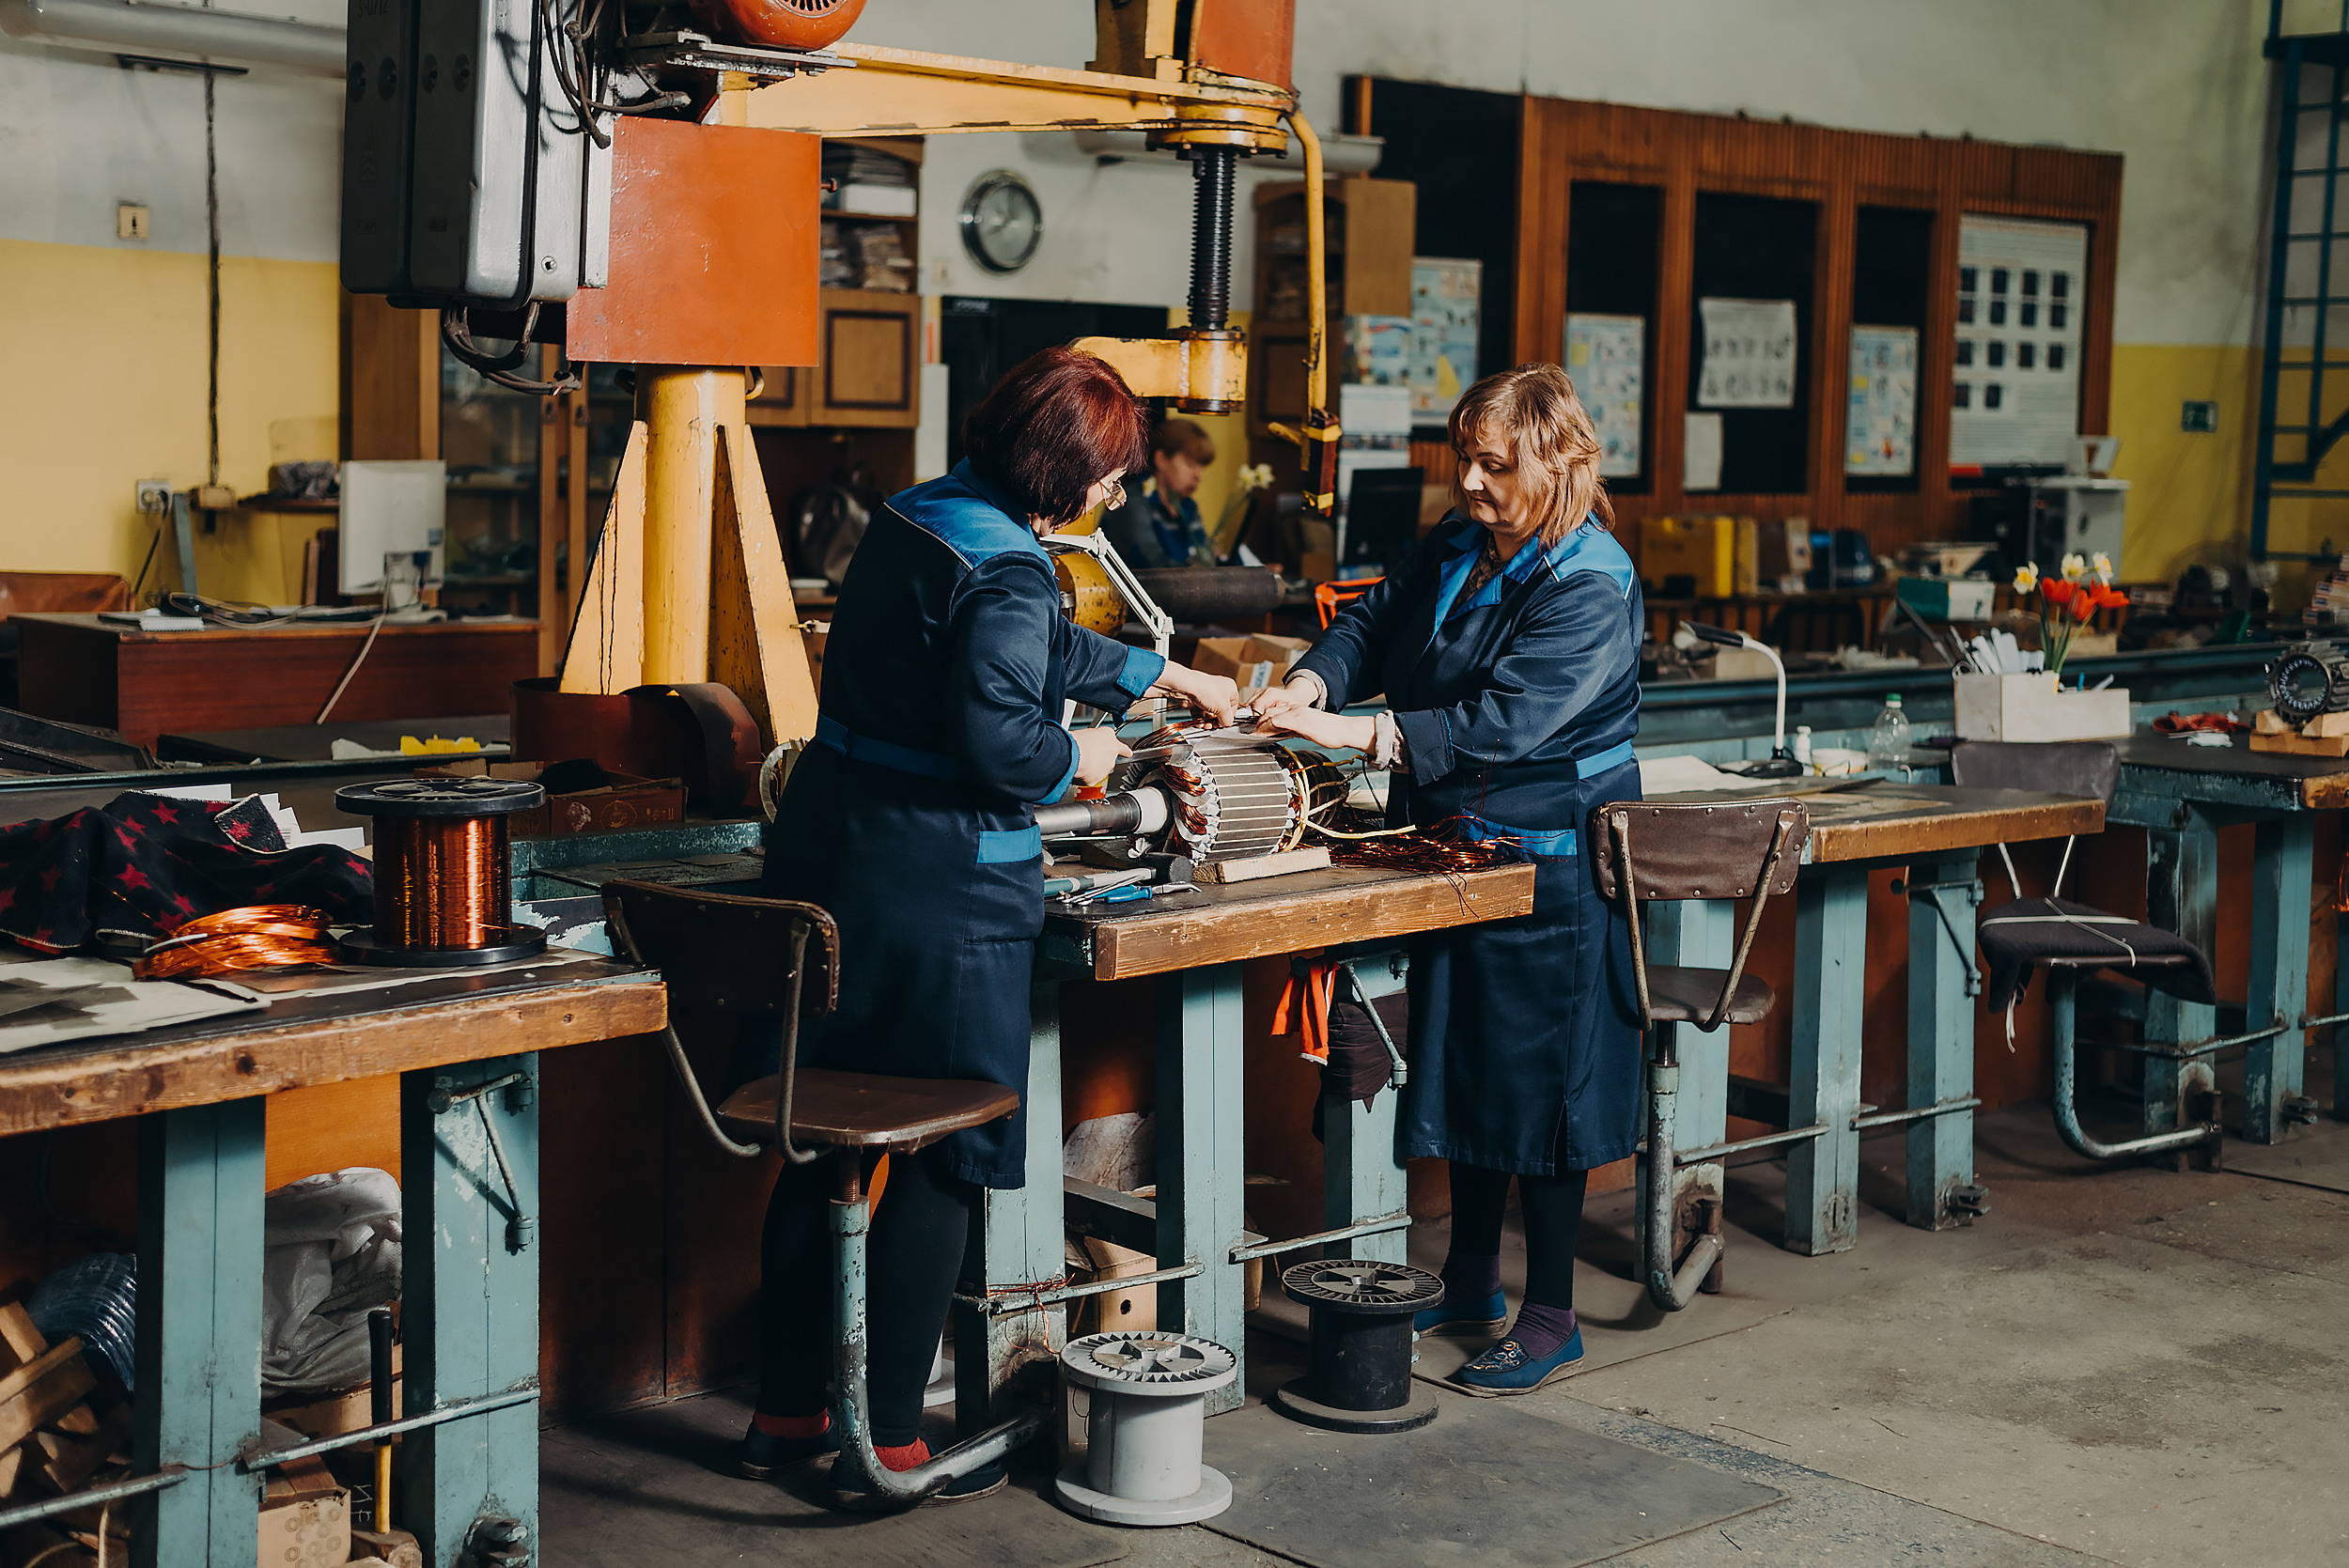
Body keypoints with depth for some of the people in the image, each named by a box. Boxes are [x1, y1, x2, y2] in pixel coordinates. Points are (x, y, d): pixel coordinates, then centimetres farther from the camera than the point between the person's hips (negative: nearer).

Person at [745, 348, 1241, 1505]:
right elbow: (996, 736, -26)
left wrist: (1163, 676, 35)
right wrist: (1078, 756, -5)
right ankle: (887, 1442, 10)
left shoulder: (910, 520, 13)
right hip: (937, 899, -9)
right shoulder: (1005, 570, -17)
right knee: (945, 1158, 4)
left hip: (826, 865, 9)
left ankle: (786, 1411, 26)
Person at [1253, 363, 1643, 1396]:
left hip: (1548, 873, -8)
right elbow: (1376, 622, 10)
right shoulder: (1456, 549, 5)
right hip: (1458, 851, 8)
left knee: (1537, 1082, 0)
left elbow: (1500, 725, -29)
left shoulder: (1590, 589, -20)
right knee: (1464, 1069, 17)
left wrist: (1354, 733, -33)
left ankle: (1550, 1320, 12)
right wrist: (1314, 680, -13)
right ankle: (1468, 1286, 32)